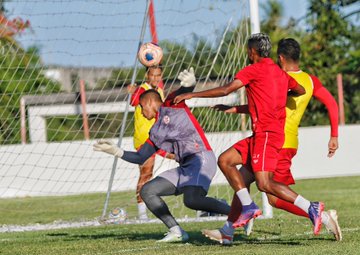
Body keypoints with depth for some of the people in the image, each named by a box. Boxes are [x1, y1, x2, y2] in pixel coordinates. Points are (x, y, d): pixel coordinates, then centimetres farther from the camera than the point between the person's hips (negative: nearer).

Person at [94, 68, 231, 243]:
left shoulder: (172, 106, 5)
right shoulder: (155, 133, 23)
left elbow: (184, 91, -13)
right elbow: (140, 158, 27)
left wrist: (189, 83, -36)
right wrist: (116, 151, 19)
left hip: (202, 158, -8)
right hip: (185, 168, 9)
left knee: (192, 200, -31)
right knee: (147, 191, 3)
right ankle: (177, 232, 0)